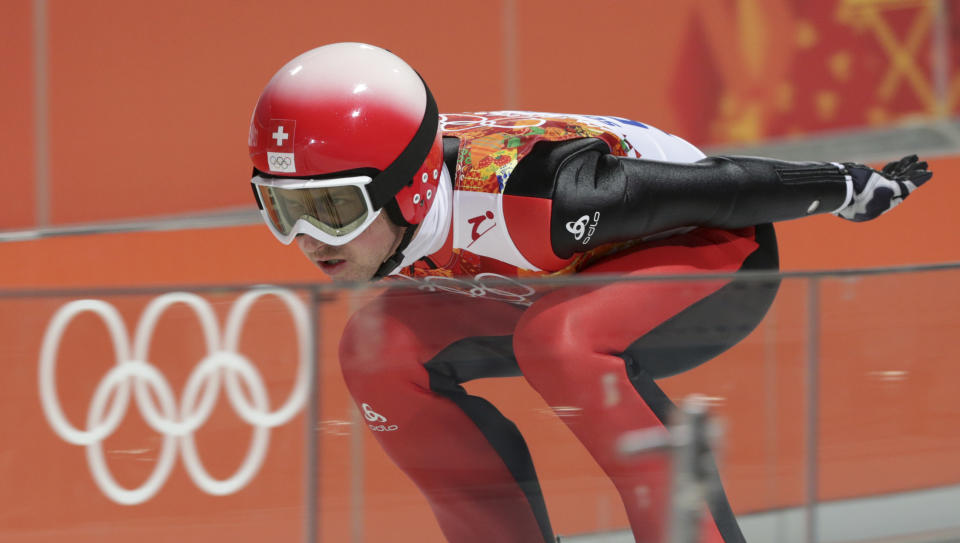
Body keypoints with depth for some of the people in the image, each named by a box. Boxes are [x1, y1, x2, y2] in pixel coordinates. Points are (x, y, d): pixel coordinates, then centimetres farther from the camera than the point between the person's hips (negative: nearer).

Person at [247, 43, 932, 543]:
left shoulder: (519, 198, -39)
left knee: (557, 337, -37)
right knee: (382, 348, -11)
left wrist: (853, 189, -14)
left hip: (715, 253, -8)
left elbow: (709, 187, -26)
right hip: (581, 273, 8)